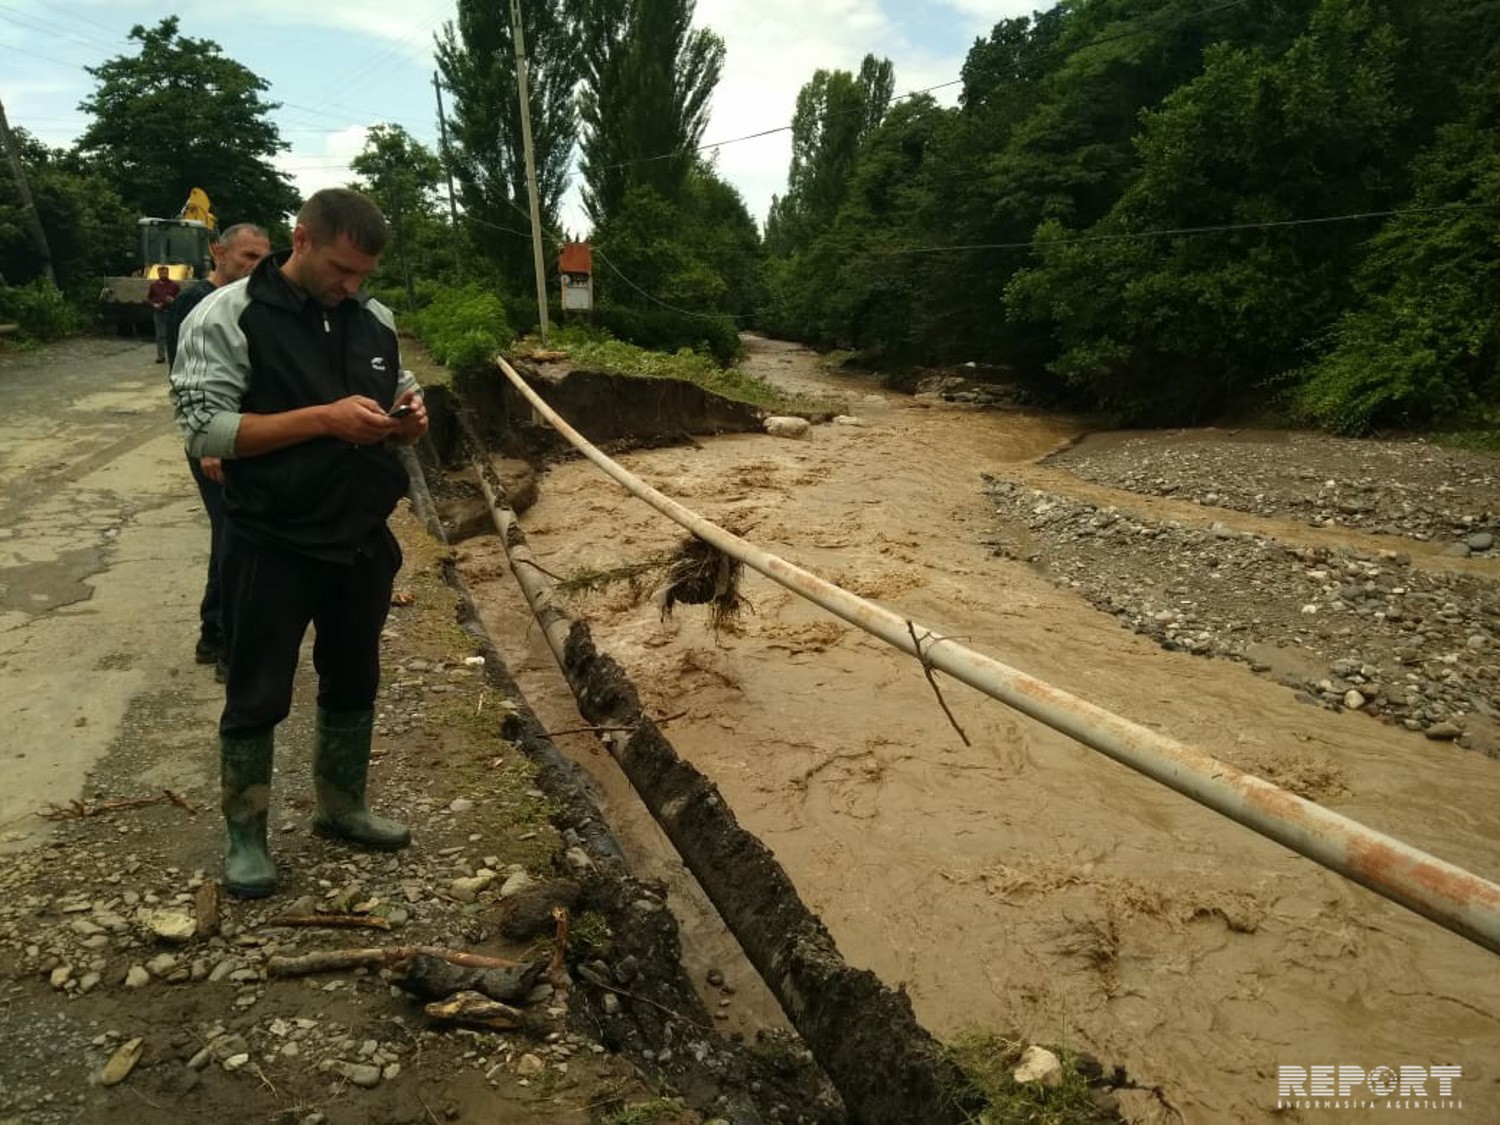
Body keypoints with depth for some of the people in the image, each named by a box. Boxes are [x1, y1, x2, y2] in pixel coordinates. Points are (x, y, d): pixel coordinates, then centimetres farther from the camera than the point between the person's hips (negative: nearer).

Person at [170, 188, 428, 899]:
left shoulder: (374, 318, 7)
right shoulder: (227, 315, -10)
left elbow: (395, 415, 16)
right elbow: (203, 429, -17)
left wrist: (409, 418, -9)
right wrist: (324, 419, -25)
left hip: (363, 540, 5)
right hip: (271, 547, -5)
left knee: (354, 683, 17)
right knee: (258, 697, 8)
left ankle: (341, 808, 36)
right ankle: (245, 836, 26)